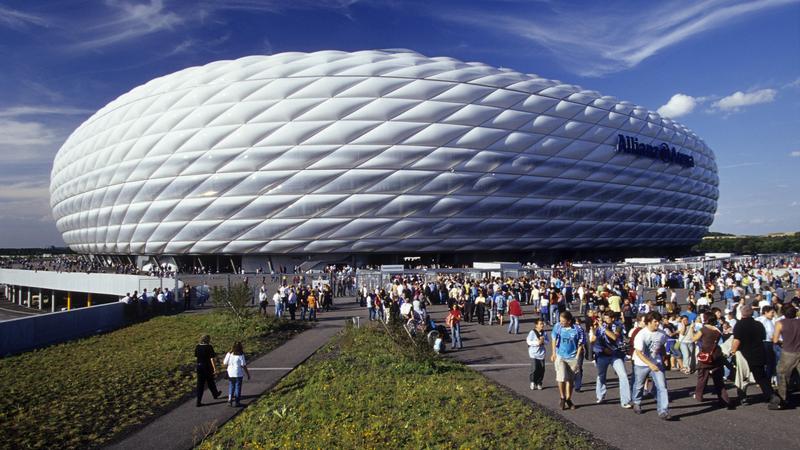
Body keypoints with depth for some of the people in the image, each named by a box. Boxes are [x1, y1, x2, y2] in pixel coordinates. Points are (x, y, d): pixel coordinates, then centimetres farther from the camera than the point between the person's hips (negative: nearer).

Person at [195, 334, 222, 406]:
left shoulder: (197, 347, 0)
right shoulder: (209, 347, -15)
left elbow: (196, 357, 10)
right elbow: (212, 359, -16)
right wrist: (215, 368, -11)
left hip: (199, 366, 4)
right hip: (207, 367, -4)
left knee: (200, 384, 6)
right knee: (210, 382, 17)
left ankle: (199, 401, 2)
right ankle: (215, 394, 40)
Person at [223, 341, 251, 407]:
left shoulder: (229, 354, -2)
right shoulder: (240, 355, -12)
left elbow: (224, 363, 0)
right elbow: (243, 366, -11)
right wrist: (248, 374, -3)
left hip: (230, 374, 4)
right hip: (238, 374, -4)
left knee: (231, 387, 15)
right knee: (238, 387, 6)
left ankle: (230, 400, 15)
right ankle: (237, 402, 10)